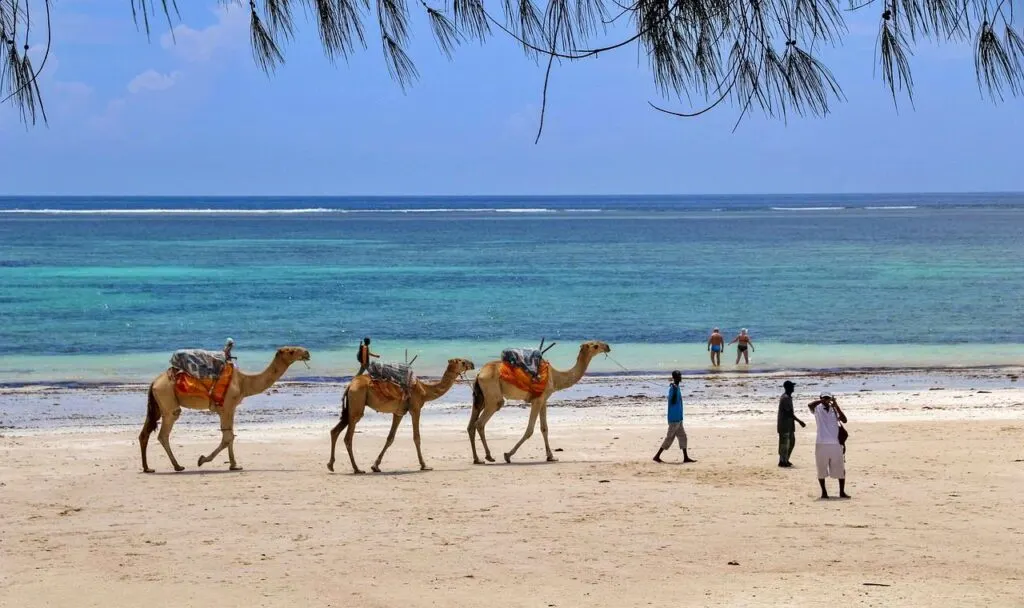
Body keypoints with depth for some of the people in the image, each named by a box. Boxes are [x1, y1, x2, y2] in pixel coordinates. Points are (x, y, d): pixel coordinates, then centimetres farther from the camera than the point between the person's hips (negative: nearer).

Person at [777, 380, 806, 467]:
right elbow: (789, 413, -21)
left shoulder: (788, 397, 14)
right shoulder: (785, 398, -18)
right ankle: (782, 461, 5)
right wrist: (799, 421, -18)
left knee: (791, 441, 14)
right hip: (785, 425, -10)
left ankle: (785, 460, 21)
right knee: (784, 443, -3)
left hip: (789, 425, 10)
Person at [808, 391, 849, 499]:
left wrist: (836, 406, -12)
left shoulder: (834, 410, 7)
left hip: (836, 444, 2)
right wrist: (822, 401, -22)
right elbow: (810, 405, -21)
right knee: (822, 470, 5)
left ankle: (842, 492, 13)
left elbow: (844, 420, -7)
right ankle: (824, 492, 16)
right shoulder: (817, 409, 1)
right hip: (822, 444, -2)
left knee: (840, 470, 4)